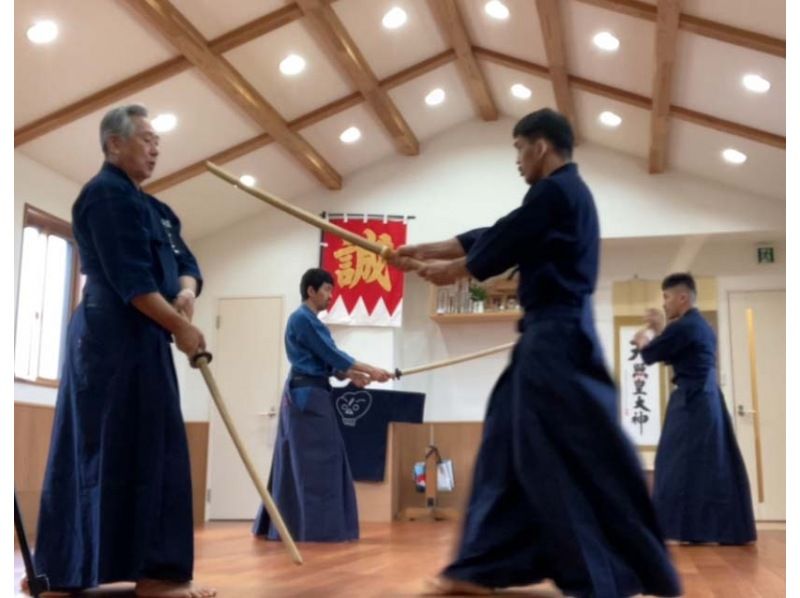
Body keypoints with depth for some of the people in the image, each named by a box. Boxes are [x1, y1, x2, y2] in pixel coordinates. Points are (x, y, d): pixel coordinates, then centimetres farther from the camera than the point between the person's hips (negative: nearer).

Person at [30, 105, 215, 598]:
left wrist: (186, 293, -7)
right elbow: (129, 278, -18)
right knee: (145, 447, -9)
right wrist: (180, 326, -16)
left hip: (133, 337, 10)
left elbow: (184, 261, 15)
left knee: (98, 449, 11)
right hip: (119, 336, -10)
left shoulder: (150, 206, 21)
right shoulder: (106, 195, -9)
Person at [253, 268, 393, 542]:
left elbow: (324, 360, 16)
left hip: (306, 395, 10)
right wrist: (370, 370, -15)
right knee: (316, 462, -8)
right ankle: (317, 527, -5)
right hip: (307, 396, -10)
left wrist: (351, 375, 1)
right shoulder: (302, 319, -12)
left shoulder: (309, 320, 19)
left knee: (296, 463, 12)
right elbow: (331, 354, -16)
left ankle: (275, 526, 18)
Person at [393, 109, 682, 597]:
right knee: (511, 448, 12)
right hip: (553, 336, 11)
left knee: (580, 458, -6)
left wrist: (448, 271, 10)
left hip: (557, 338, -11)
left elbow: (501, 246, -8)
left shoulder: (554, 192, -12)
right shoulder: (564, 192, 20)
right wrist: (425, 250, 22)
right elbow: (497, 236, 22)